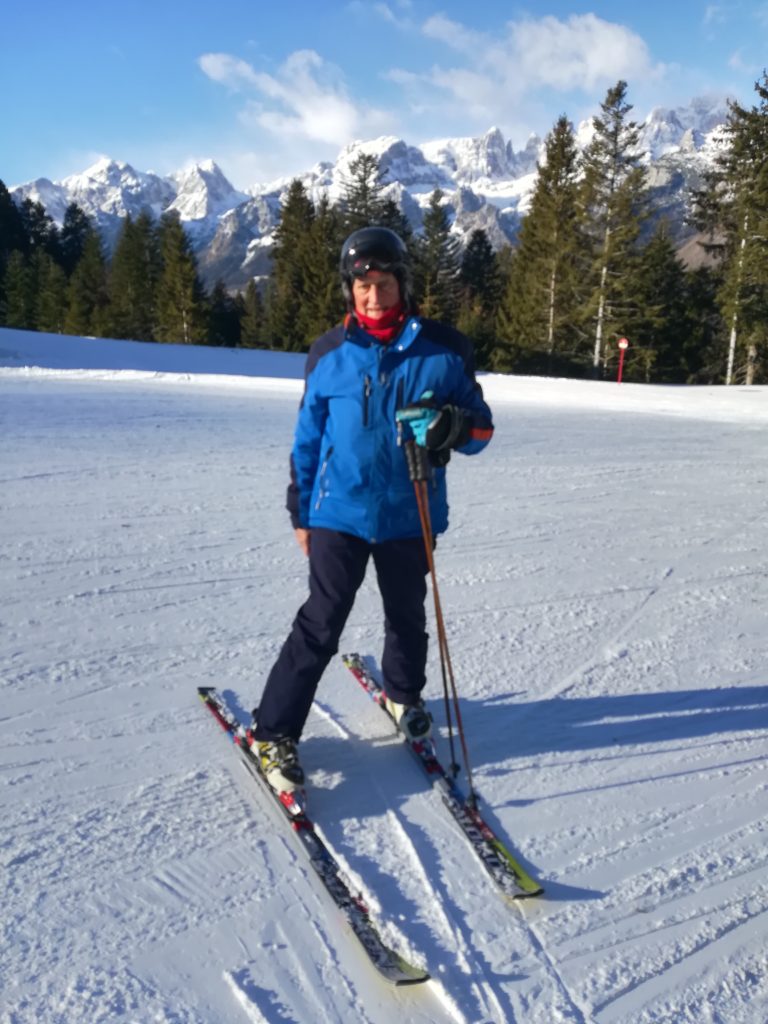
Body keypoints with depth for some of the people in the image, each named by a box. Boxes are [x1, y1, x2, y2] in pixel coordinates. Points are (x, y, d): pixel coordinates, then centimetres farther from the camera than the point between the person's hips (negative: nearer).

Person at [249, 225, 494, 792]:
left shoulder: (443, 349, -2)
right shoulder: (330, 354, -1)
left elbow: (481, 425, 2)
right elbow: (308, 437, 7)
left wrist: (451, 425, -22)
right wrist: (301, 511, 9)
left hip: (410, 514, 2)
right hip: (340, 511, -1)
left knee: (407, 616, 19)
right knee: (321, 624, -3)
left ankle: (404, 694, 46)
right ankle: (274, 732, 10)